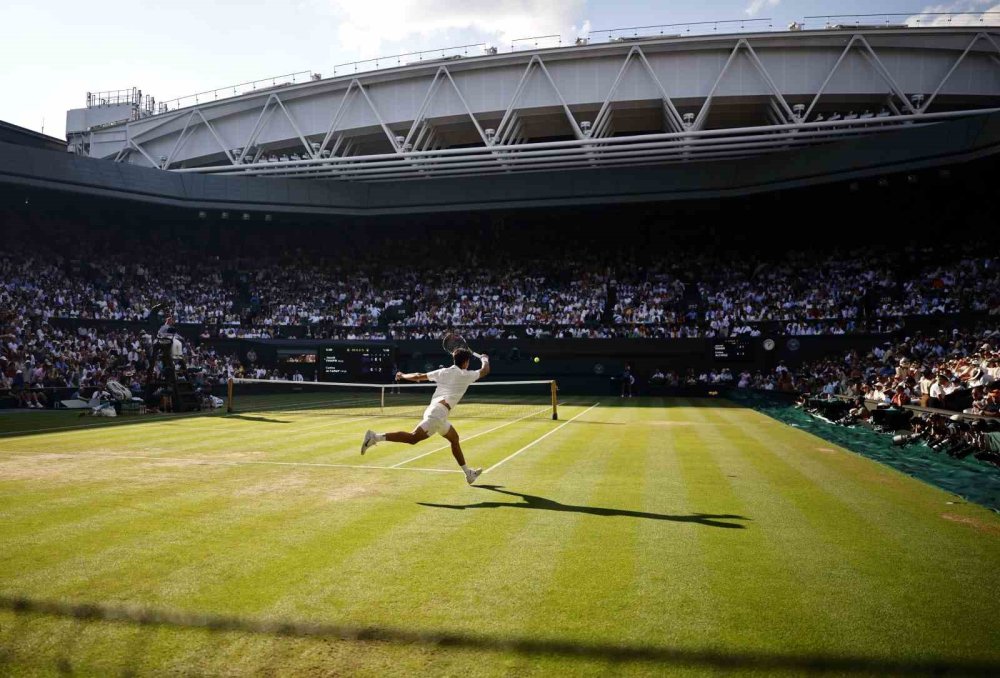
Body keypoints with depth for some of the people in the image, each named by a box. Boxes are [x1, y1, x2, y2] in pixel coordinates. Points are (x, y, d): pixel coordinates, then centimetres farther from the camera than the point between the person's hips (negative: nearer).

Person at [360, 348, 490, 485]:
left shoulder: (443, 372, 18)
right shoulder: (465, 375, 3)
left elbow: (419, 376, 20)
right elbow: (485, 370, 14)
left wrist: (402, 376, 36)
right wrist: (484, 359, 35)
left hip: (433, 408, 9)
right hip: (439, 411, -9)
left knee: (454, 439, 22)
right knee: (412, 438, -19)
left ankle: (468, 473, 29)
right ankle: (375, 437, -30)